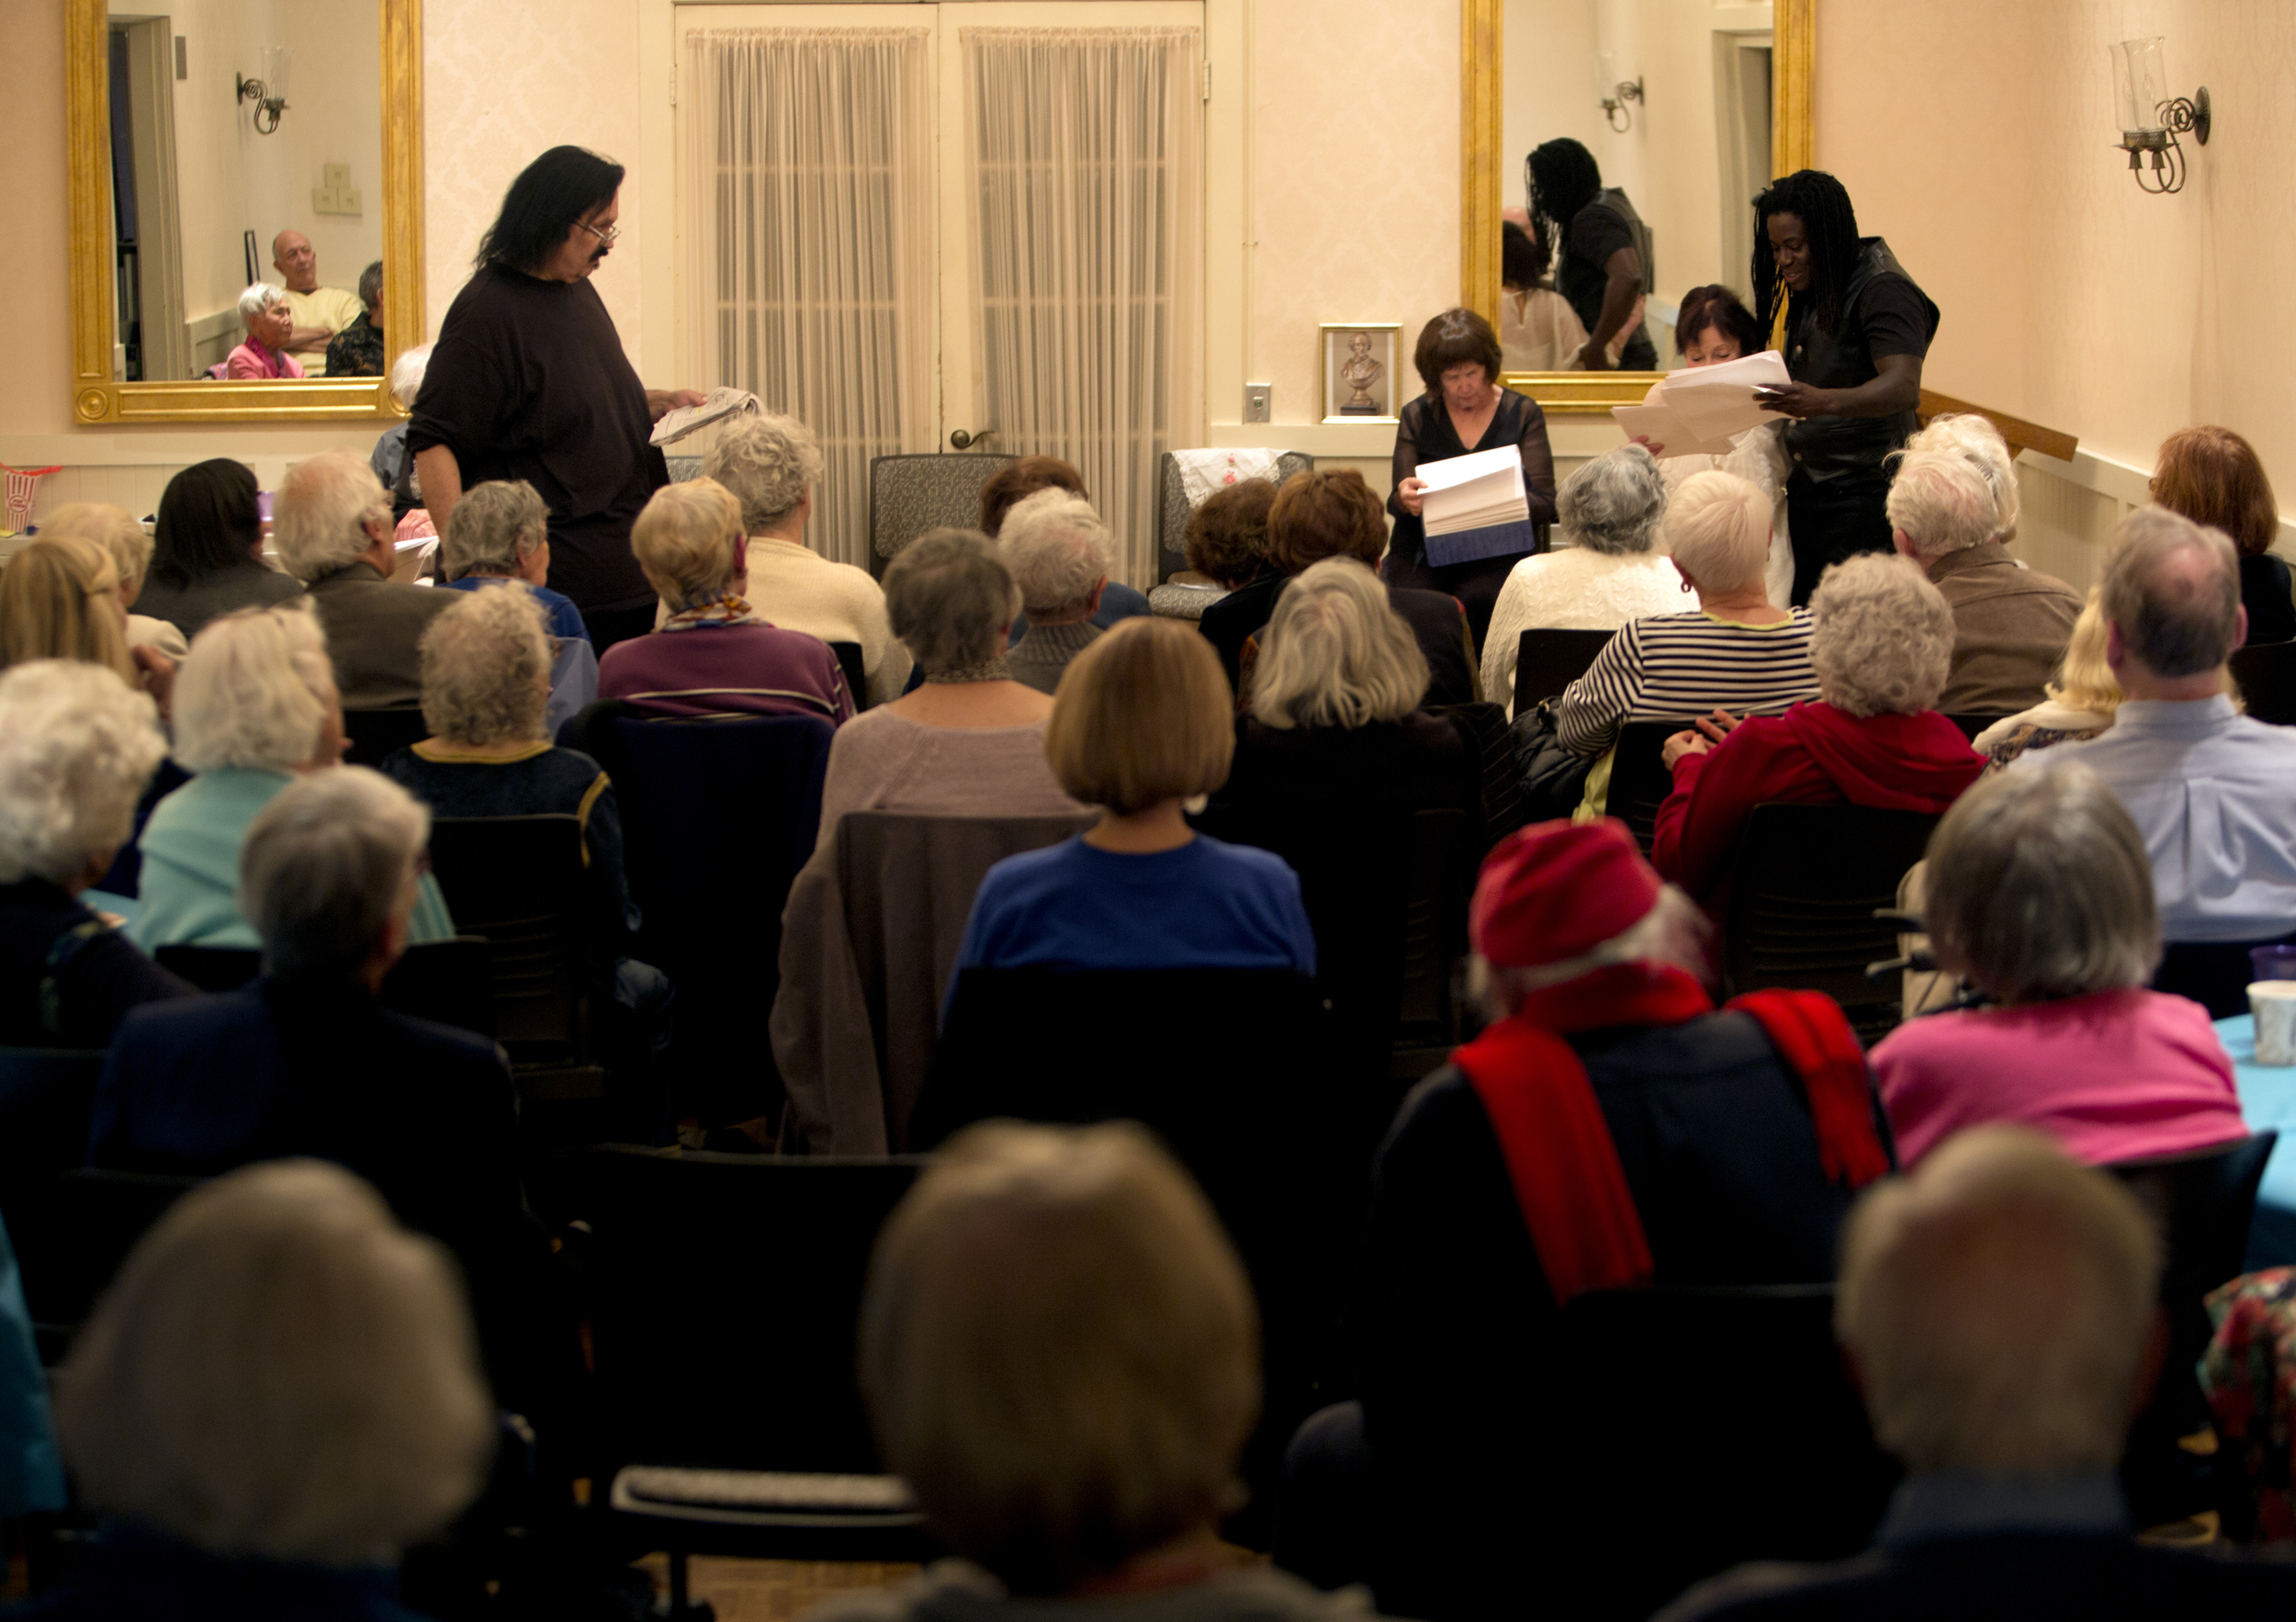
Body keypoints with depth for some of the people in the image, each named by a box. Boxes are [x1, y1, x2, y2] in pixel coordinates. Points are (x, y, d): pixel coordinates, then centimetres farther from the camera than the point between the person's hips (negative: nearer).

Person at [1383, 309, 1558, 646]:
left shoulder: (1523, 413, 9)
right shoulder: (1417, 416, 13)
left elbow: (1546, 504, 2)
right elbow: (1397, 503, 8)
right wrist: (1404, 500, -18)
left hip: (1498, 555, -1)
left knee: (1477, 599, -34)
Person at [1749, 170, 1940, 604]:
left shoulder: (1883, 291, -11)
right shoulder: (1810, 294, 18)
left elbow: (1904, 387, -26)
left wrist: (1825, 402, -42)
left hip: (1863, 498, -8)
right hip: (1805, 495, 8)